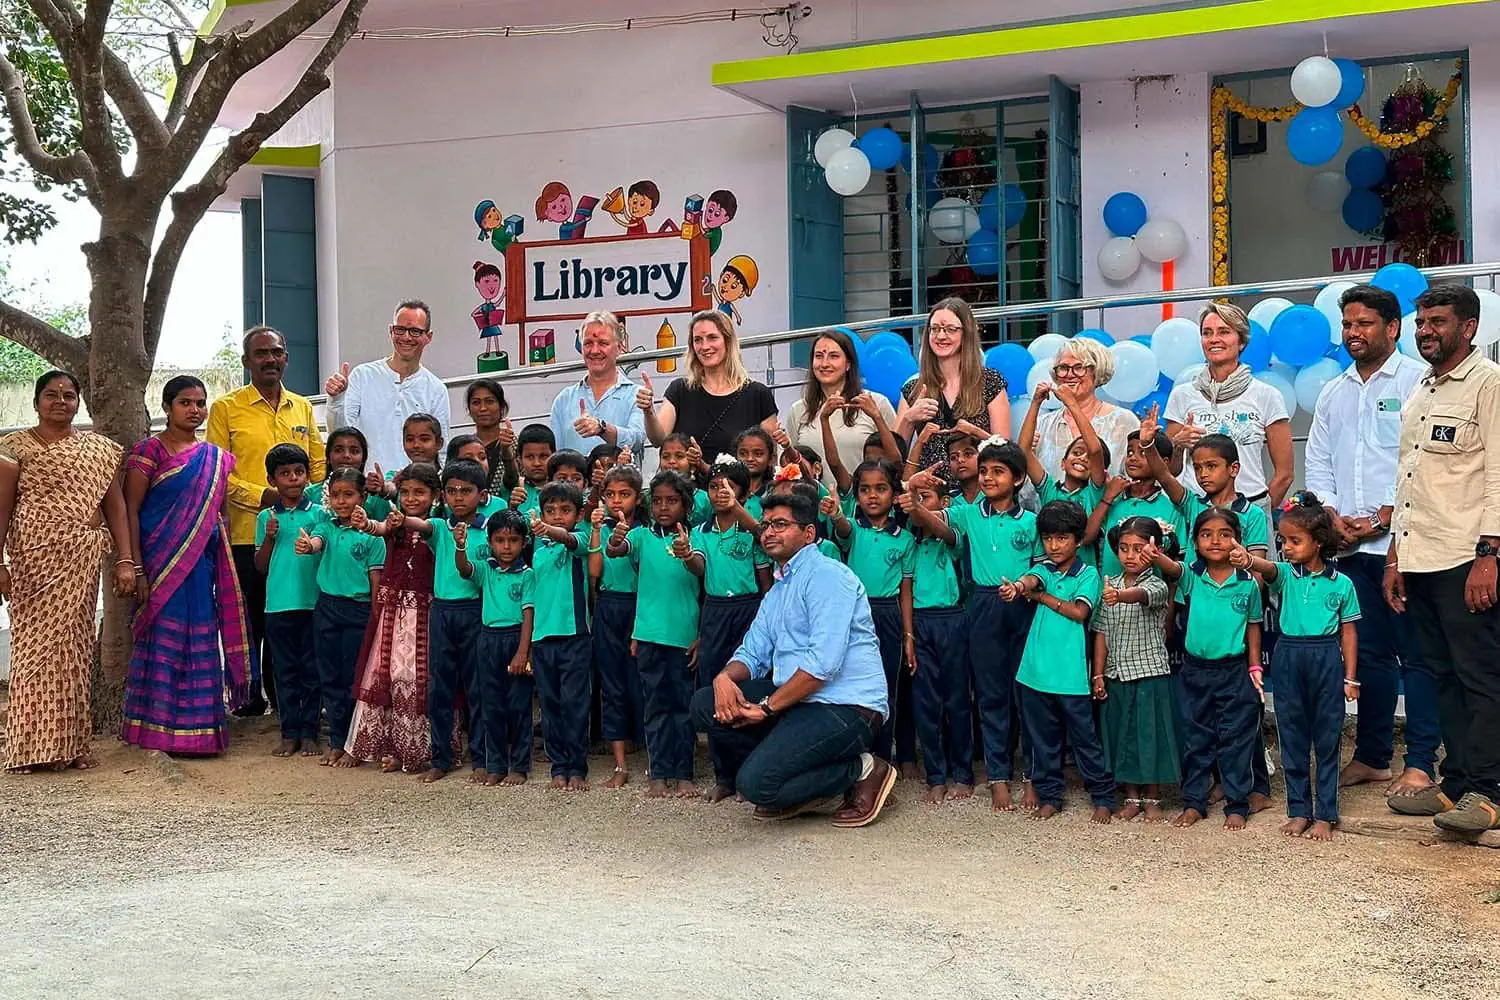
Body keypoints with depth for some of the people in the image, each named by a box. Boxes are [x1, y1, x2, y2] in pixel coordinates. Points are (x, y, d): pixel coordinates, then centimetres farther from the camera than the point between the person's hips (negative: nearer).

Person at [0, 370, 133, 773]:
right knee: (37, 644, -3)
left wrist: (125, 560, 2)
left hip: (83, 560, 2)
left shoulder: (99, 448, 12)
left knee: (75, 645, 2)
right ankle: (34, 745, 2)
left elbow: (115, 506, 10)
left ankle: (71, 744, 8)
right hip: (34, 559, -2)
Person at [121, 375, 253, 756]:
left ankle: (198, 730, 13)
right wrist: (137, 568, -14)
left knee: (199, 641, 6)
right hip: (161, 563, -5)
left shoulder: (215, 459, 13)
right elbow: (131, 511, -7)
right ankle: (157, 734, 0)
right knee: (163, 641, -5)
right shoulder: (150, 450, -3)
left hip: (201, 563, 5)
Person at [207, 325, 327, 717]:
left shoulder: (302, 407, 14)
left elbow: (318, 464, 17)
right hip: (247, 533, -4)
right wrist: (263, 496, -16)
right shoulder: (226, 408, 1)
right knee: (248, 621, 3)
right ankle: (249, 697, 14)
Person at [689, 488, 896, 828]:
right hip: (796, 701, 10)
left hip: (845, 707, -10)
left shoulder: (826, 575, -11)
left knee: (754, 783, -23)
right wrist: (725, 677, -7)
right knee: (706, 704, -1)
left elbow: (823, 663, -21)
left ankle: (863, 771, -2)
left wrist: (768, 707, -16)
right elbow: (753, 654, 17)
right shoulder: (777, 590, 22)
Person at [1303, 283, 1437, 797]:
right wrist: (1333, 516, 1)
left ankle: (1420, 763, 1)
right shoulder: (1333, 393, 19)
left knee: (1415, 654, -3)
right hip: (1349, 544, 6)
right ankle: (1372, 756, 18)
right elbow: (1319, 465, 17)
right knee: (1370, 653, 11)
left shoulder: (1416, 380, -1)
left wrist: (1385, 517, -13)